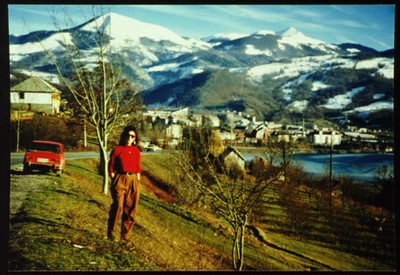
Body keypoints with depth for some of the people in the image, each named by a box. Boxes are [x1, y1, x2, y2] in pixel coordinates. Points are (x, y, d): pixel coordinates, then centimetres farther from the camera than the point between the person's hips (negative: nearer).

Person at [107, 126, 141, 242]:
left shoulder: (136, 151, 11)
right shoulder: (117, 150, 0)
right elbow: (111, 167, 1)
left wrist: (138, 183, 10)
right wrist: (113, 181, -6)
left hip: (133, 180, 4)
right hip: (120, 180, -4)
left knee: (131, 208, 5)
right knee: (118, 205, -12)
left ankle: (126, 234, 15)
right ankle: (112, 232, 2)